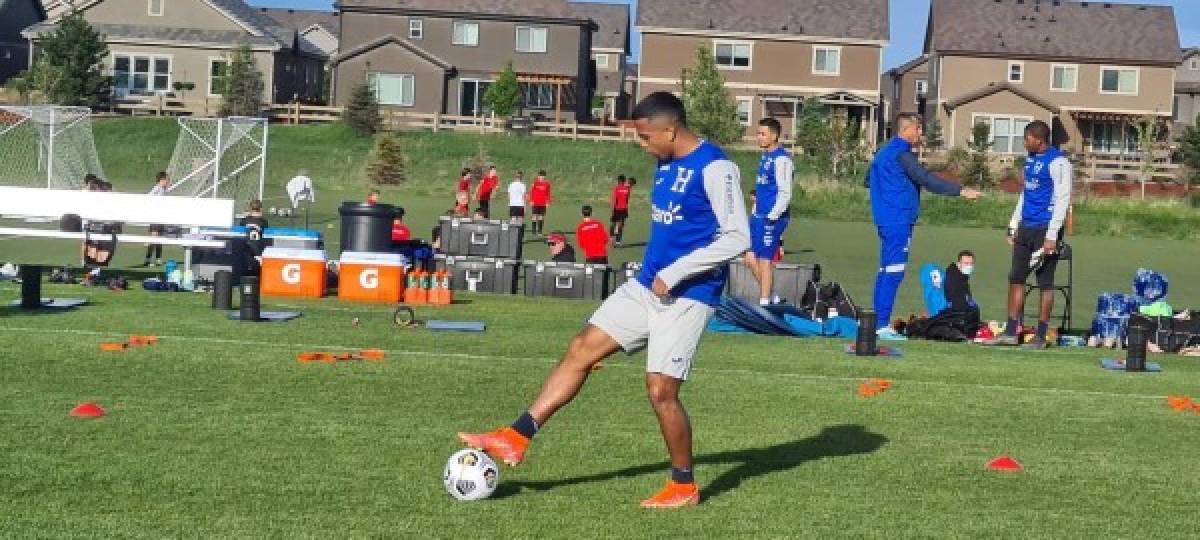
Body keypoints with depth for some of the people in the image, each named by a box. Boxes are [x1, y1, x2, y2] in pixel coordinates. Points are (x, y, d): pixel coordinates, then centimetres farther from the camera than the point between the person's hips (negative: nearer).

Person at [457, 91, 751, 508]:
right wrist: (654, 271, 14)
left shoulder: (714, 168, -17)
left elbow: (738, 238, -21)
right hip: (647, 285, 9)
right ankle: (515, 439, 7)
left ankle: (684, 486, 12)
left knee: (660, 389, -8)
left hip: (687, 297, -9)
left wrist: (675, 273, -20)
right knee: (581, 350, 4)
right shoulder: (666, 163, 10)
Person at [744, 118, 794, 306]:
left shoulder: (781, 159, -15)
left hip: (772, 219, -9)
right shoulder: (766, 156, 14)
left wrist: (772, 217, -19)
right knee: (751, 257, 11)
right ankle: (771, 297, 21)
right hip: (759, 216, 9)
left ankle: (764, 302, 4)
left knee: (765, 260, -4)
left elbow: (785, 193, -18)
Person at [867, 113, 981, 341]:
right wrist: (959, 191, -19)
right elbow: (926, 179, -19)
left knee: (886, 271, 12)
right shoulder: (901, 153, -12)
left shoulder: (883, 152, 18)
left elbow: (868, 179, 28)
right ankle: (882, 325, -12)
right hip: (898, 221, -10)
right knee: (893, 272, -10)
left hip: (885, 219, 10)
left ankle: (879, 322, 14)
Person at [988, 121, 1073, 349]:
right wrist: (1014, 225, 20)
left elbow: (1062, 200, -16)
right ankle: (1010, 332, 11)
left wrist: (1051, 236, -19)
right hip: (1025, 227, 8)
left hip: (1045, 229, -8)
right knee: (1016, 278, 7)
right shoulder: (1030, 159, 14)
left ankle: (1041, 336, 5)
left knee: (1045, 283, -1)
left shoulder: (1057, 163, -12)